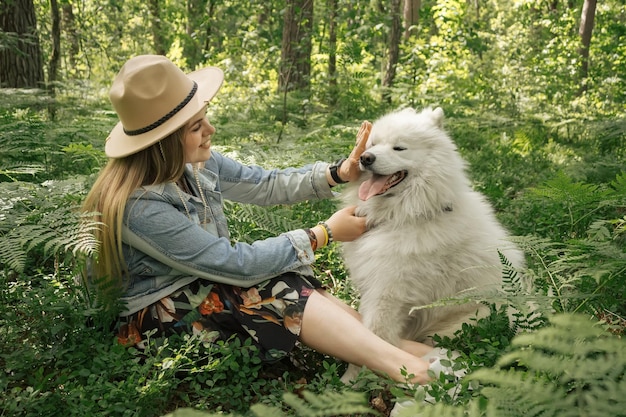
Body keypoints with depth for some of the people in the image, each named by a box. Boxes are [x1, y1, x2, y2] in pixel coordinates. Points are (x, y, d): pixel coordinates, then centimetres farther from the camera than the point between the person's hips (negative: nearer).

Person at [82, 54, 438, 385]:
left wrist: (338, 174, -12)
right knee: (277, 289, -25)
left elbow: (267, 185, 2)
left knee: (288, 286, -16)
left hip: (205, 289, 7)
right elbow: (235, 263, -29)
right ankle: (407, 370, -27)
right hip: (155, 317, -7)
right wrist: (323, 234, -21)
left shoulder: (196, 162, -7)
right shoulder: (139, 206, -30)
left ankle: (394, 345, -19)